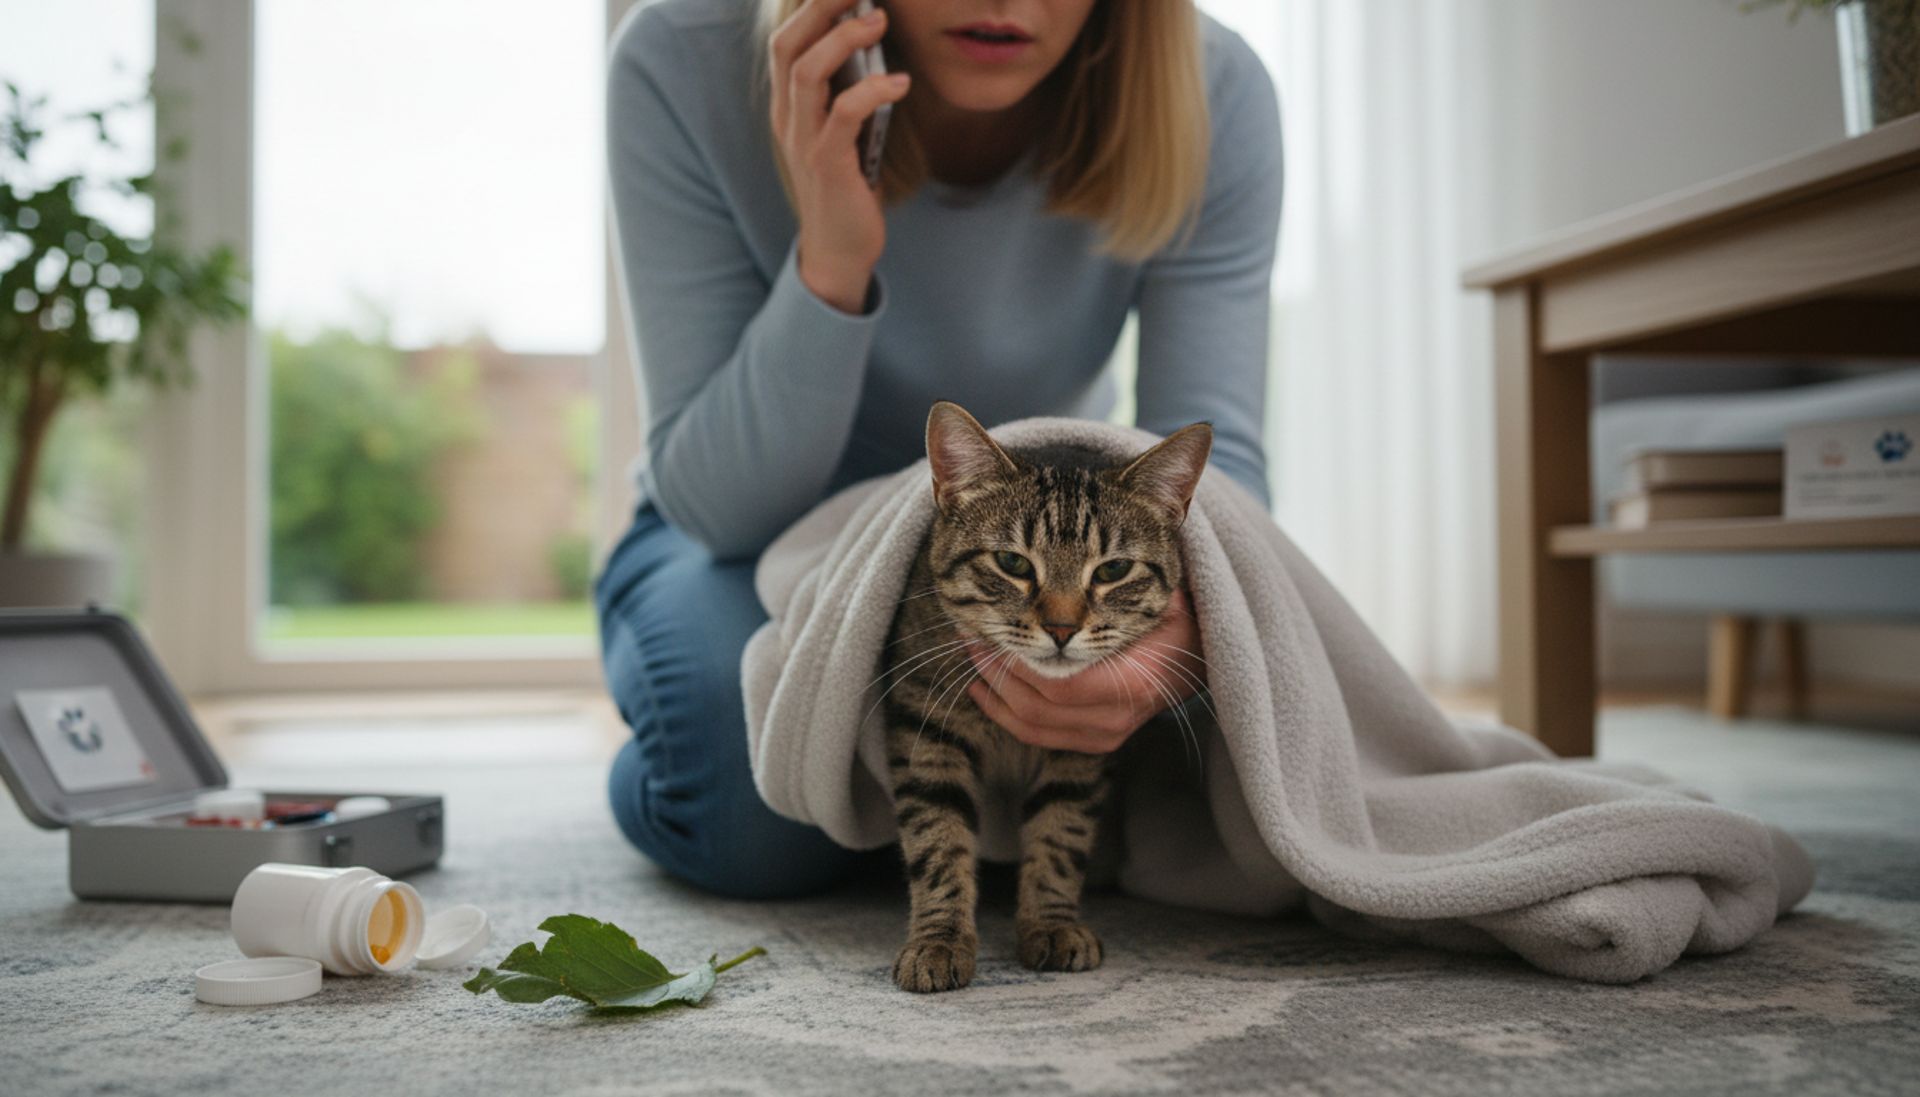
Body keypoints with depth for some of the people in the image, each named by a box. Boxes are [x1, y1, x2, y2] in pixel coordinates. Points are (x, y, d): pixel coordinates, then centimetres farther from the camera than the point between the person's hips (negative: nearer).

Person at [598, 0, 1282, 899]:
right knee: (763, 795, -31)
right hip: (751, 545, -2)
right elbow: (720, 505, -24)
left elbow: (1213, 459, -24)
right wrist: (829, 261, -42)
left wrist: (1177, 630, -47)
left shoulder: (1212, 96, -21)